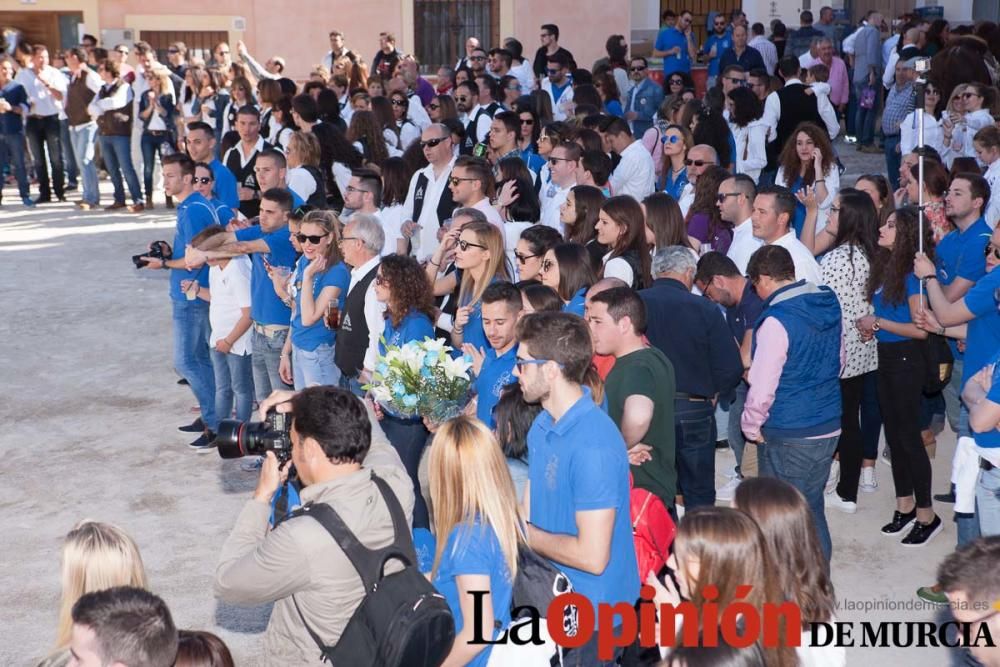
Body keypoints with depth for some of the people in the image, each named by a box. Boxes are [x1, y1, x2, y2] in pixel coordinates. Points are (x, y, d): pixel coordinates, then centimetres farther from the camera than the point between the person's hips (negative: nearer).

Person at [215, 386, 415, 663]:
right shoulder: (396, 483, -18)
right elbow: (359, 422, 5)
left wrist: (262, 494, -11)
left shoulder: (302, 540, -34)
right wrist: (303, 400, -7)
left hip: (315, 659, -5)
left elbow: (227, 585, -15)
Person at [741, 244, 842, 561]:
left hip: (789, 437, -7)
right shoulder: (828, 304, 3)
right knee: (812, 509, 18)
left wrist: (751, 427, -3)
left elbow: (762, 386, -19)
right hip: (828, 427, 7)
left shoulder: (777, 320, -20)